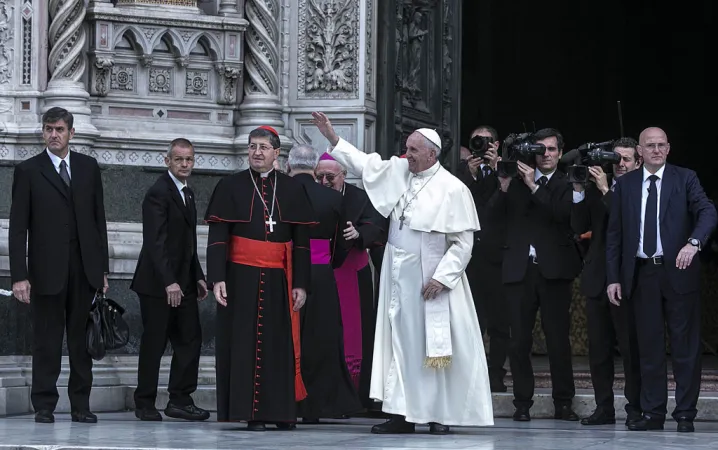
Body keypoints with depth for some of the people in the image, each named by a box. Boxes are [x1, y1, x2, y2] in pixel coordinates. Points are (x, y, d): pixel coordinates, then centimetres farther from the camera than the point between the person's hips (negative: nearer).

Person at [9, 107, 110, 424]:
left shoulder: (89, 167, 11)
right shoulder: (28, 171, 2)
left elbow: (99, 219, 12)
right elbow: (18, 228, -1)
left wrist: (102, 268, 7)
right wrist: (19, 275, -9)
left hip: (85, 267, 2)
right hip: (47, 269, -2)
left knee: (82, 339, 4)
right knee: (46, 341, 0)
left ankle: (80, 405, 9)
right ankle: (44, 406, 5)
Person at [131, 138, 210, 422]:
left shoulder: (187, 193, 16)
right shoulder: (159, 193, -13)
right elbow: (155, 242, -20)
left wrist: (198, 276, 16)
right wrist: (169, 282, -26)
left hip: (182, 282, 8)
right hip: (158, 282, -8)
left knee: (190, 339, 4)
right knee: (154, 343, -2)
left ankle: (180, 400, 10)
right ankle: (145, 404, 5)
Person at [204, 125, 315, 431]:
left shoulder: (292, 190, 7)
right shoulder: (230, 187, 2)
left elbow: (301, 241, 7)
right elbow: (217, 237, -2)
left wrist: (300, 284, 1)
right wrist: (217, 278, -11)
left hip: (279, 280, 1)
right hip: (241, 278, -1)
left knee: (279, 345, 3)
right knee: (244, 343, -1)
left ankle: (280, 410, 11)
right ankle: (250, 411, 3)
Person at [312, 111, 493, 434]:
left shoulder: (452, 189, -11)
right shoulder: (398, 171, 5)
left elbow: (463, 242, -11)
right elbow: (364, 164, 13)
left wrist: (441, 277, -16)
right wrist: (331, 136, 7)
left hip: (431, 280, -6)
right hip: (400, 277, 6)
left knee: (434, 345, -2)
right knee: (402, 344, 5)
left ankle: (440, 414, 5)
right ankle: (403, 413, 7)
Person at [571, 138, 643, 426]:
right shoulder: (595, 188, 10)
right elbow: (579, 227, 5)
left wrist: (606, 191, -18)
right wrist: (579, 191, -6)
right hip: (597, 278, 5)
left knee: (631, 346, -3)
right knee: (598, 346, 8)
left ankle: (635, 407, 2)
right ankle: (604, 407, 13)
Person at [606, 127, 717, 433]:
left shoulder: (685, 179, 2)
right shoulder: (625, 184, 9)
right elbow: (614, 233, 9)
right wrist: (613, 278, 3)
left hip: (678, 271, -2)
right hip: (642, 274, 2)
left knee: (685, 346, 0)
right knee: (649, 347, 5)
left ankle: (685, 415, 5)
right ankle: (653, 414, 10)